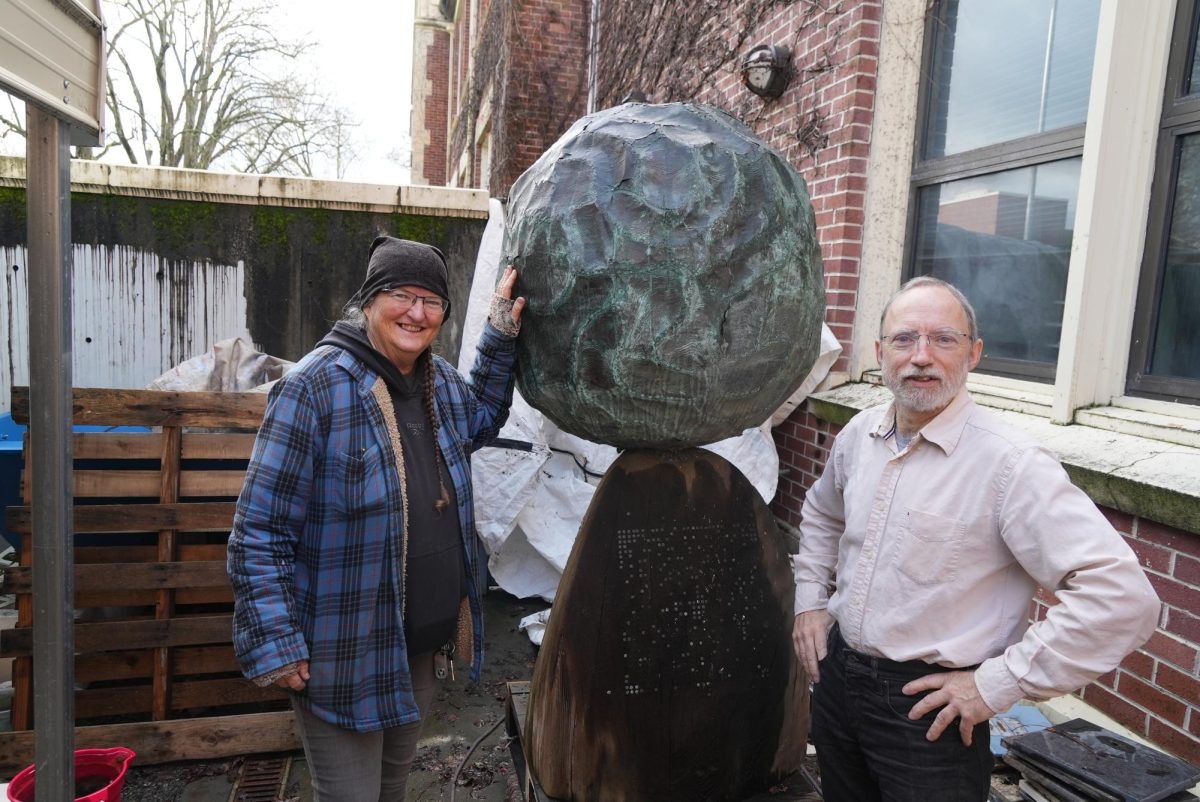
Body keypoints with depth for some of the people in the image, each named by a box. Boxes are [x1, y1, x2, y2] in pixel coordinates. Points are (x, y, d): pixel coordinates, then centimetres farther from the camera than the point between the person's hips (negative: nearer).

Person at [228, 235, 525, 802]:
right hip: (345, 658, -7)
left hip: (424, 648, 7)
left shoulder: (441, 380, 2)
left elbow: (480, 420, 25)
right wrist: (274, 647, -21)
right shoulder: (314, 388, -20)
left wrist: (502, 335, 11)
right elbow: (259, 532, -18)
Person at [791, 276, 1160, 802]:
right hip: (836, 676, 6)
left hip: (931, 709, -6)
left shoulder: (1011, 464, -21)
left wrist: (997, 683, -21)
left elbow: (1122, 597, -25)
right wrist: (810, 598, 11)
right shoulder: (857, 435, 0)